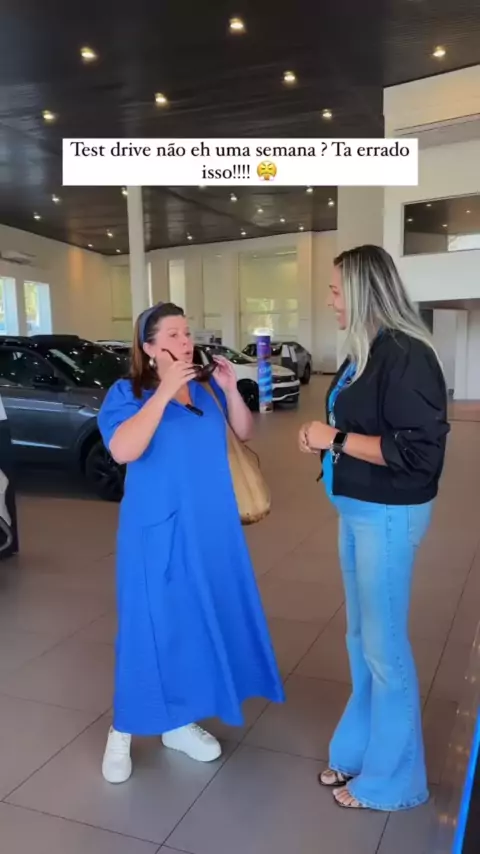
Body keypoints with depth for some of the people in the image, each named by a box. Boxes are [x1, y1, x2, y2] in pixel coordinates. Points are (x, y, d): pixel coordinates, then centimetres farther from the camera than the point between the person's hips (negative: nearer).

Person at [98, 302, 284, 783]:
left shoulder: (207, 389, 4)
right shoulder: (128, 393, -9)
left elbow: (245, 433, 6)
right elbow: (122, 451, -25)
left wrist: (230, 390, -10)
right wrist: (164, 392, -29)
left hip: (211, 527, 5)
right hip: (157, 530, -5)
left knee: (203, 620, 12)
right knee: (150, 624, 2)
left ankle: (179, 722, 30)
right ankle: (123, 730, 23)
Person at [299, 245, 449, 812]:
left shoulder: (406, 355, -19)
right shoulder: (365, 350, 10)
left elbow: (417, 451, -23)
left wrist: (335, 439, -18)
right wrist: (322, 438, 3)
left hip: (388, 515, -9)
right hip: (357, 510, 9)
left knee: (384, 647, 5)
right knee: (360, 638, 19)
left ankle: (391, 777, 26)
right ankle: (360, 749, 38)